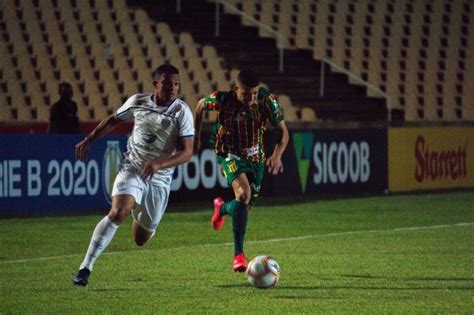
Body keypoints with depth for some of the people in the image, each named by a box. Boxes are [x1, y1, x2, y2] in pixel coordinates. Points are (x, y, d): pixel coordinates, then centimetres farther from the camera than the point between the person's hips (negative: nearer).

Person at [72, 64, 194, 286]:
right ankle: (86, 267, -26)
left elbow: (187, 152, -14)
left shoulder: (182, 112, -10)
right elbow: (113, 120, 18)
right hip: (132, 170, 0)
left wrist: (159, 164, -30)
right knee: (117, 213, -28)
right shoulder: (137, 102, -1)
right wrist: (88, 140, 14)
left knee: (140, 239, 9)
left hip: (159, 179, 0)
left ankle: (142, 219, 48)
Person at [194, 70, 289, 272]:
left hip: (255, 157, 4)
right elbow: (201, 106, 1)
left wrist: (277, 155, -31)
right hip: (230, 155, -3)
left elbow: (283, 132, -13)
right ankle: (238, 254, -25)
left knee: (245, 207, 10)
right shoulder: (222, 100, -21)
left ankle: (222, 208, 50)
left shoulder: (267, 101, -19)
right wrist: (196, 136, 8)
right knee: (243, 193, -29)